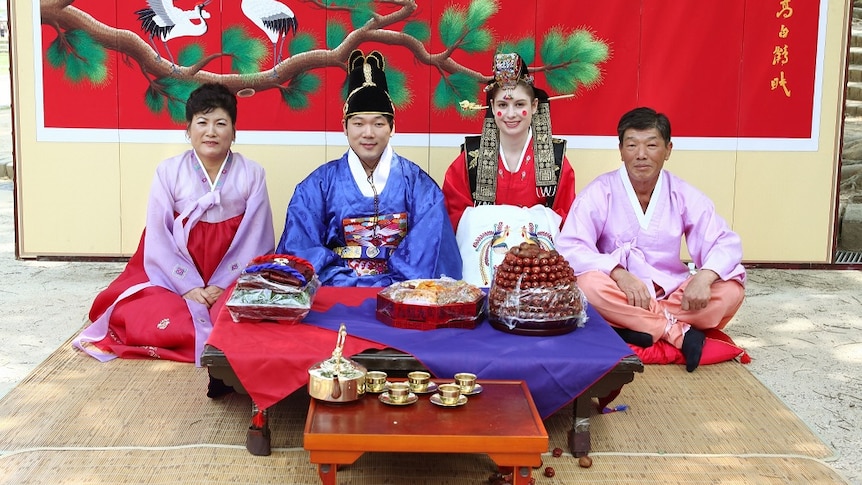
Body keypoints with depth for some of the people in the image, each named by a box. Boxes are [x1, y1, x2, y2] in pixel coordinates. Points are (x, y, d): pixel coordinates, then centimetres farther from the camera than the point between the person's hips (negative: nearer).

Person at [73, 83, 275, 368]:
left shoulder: (252, 175, 1)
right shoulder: (168, 172, 1)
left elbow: (257, 241, -2)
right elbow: (158, 239, -3)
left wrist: (223, 286, -13)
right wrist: (189, 287, -15)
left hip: (236, 278, 0)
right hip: (175, 277, 1)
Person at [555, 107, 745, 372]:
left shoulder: (684, 195, 0)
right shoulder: (599, 193, -7)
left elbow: (726, 242, -4)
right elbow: (569, 247, -18)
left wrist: (704, 276, -27)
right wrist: (618, 273, -33)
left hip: (671, 294, 2)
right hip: (621, 296, -2)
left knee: (731, 290, -20)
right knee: (588, 284, -34)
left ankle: (636, 328, -24)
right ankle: (679, 331, -23)